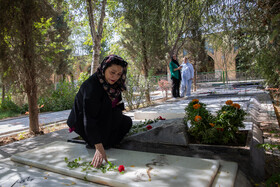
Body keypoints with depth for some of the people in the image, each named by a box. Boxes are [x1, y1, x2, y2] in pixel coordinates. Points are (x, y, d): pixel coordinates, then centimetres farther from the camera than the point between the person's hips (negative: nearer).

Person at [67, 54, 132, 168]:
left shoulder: (110, 82, -8)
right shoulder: (91, 86, -32)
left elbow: (116, 103, 10)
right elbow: (89, 119, -37)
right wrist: (99, 148, -41)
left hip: (100, 117, 8)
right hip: (82, 122, -7)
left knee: (127, 122, -1)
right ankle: (92, 142, -10)